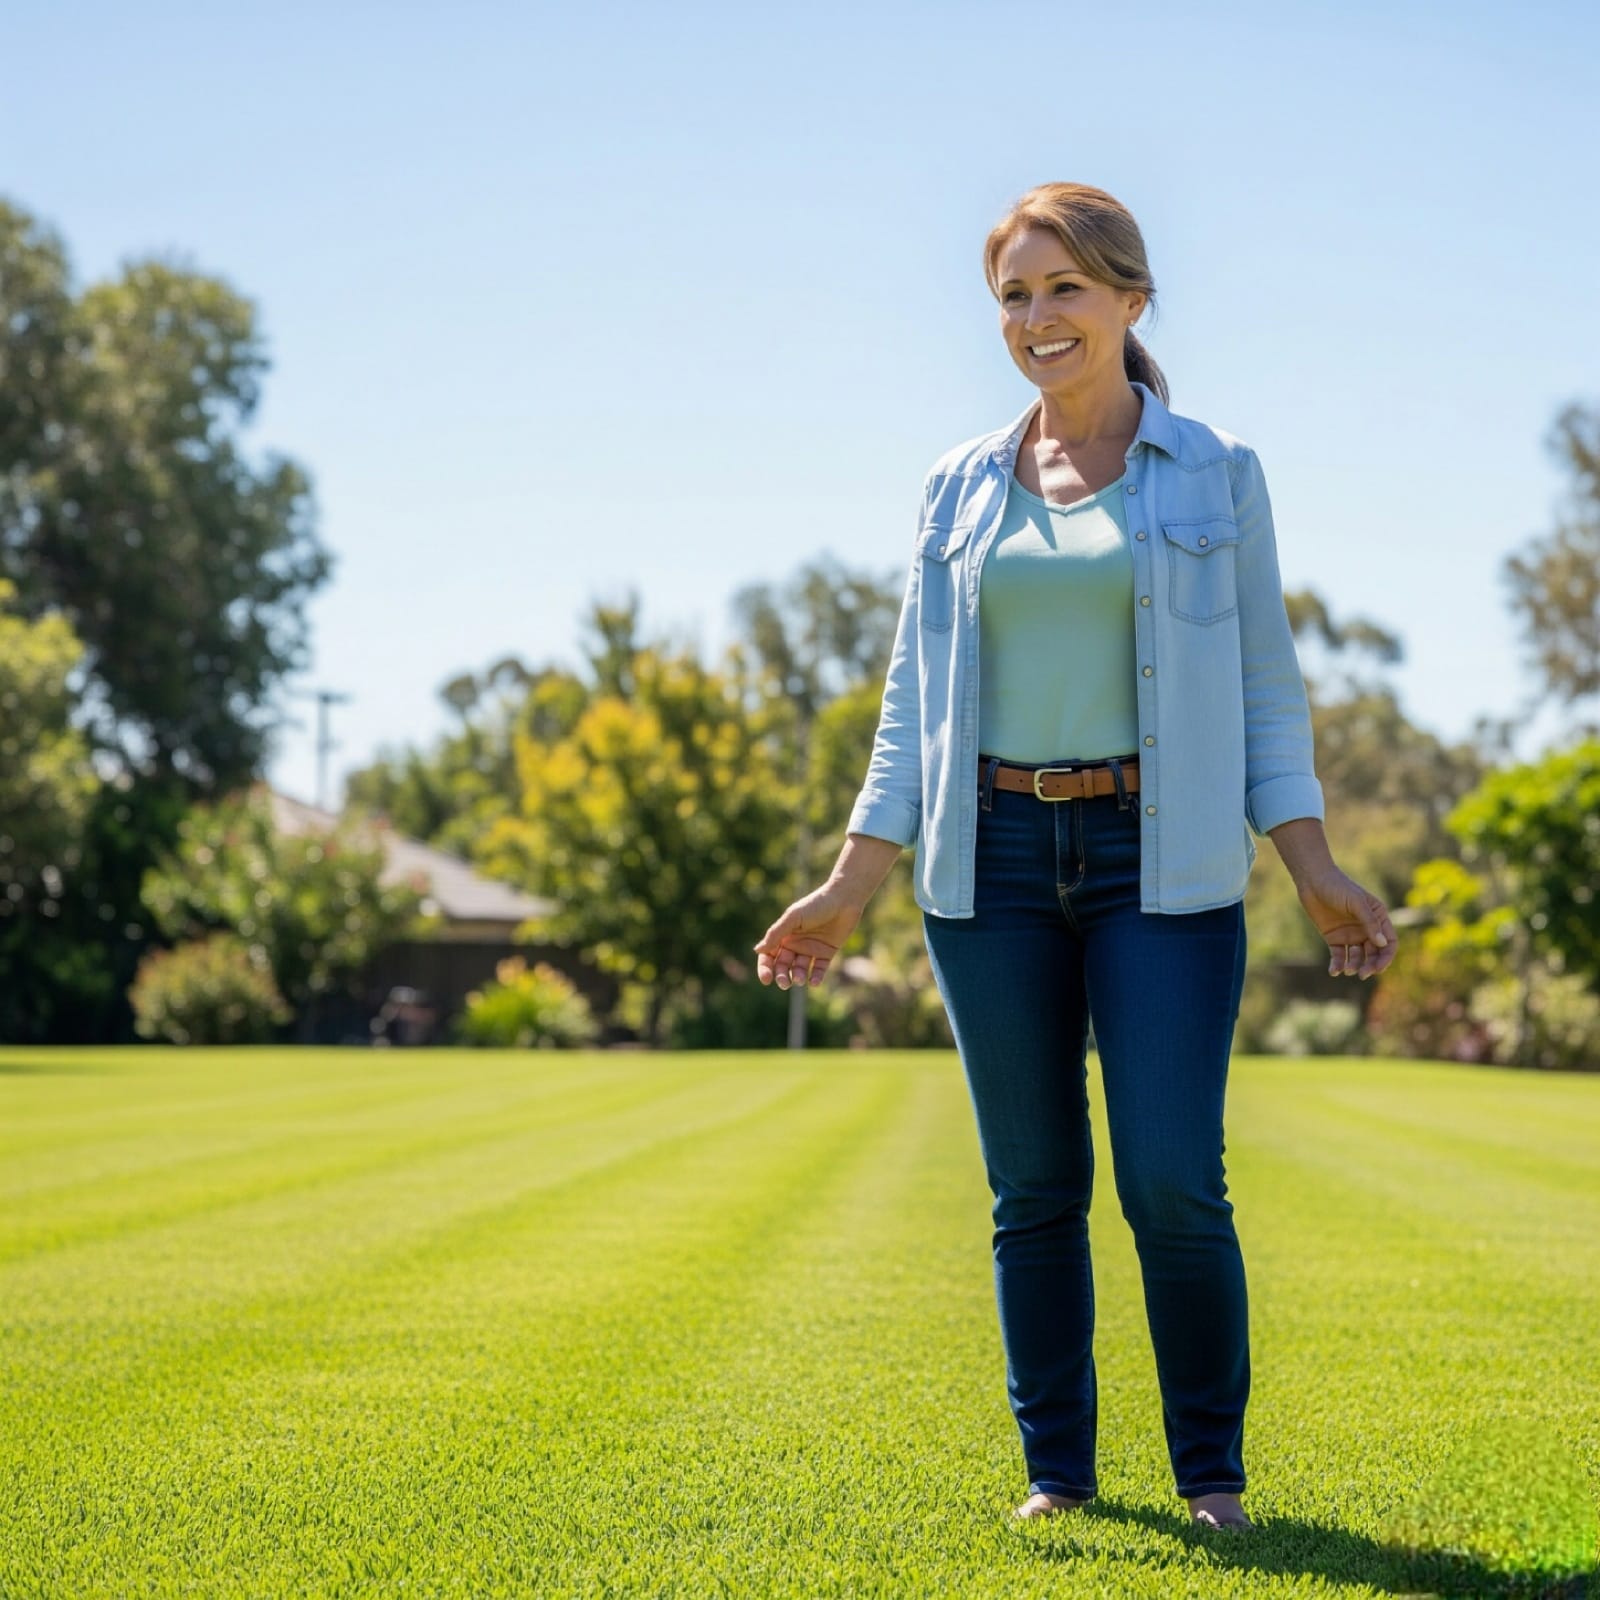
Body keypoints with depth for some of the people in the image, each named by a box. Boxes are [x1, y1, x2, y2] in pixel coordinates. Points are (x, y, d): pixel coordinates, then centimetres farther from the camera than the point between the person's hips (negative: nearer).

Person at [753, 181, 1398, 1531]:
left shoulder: (1217, 474, 5)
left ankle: (1213, 1472, 10)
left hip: (1160, 864, -2)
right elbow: (916, 705, 11)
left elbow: (1265, 685, 5)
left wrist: (1317, 868, -4)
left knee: (1174, 1181, -8)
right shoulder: (960, 490, 10)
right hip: (994, 863, 2)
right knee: (1034, 1189, 5)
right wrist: (848, 890, 5)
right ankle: (1055, 1470, 18)